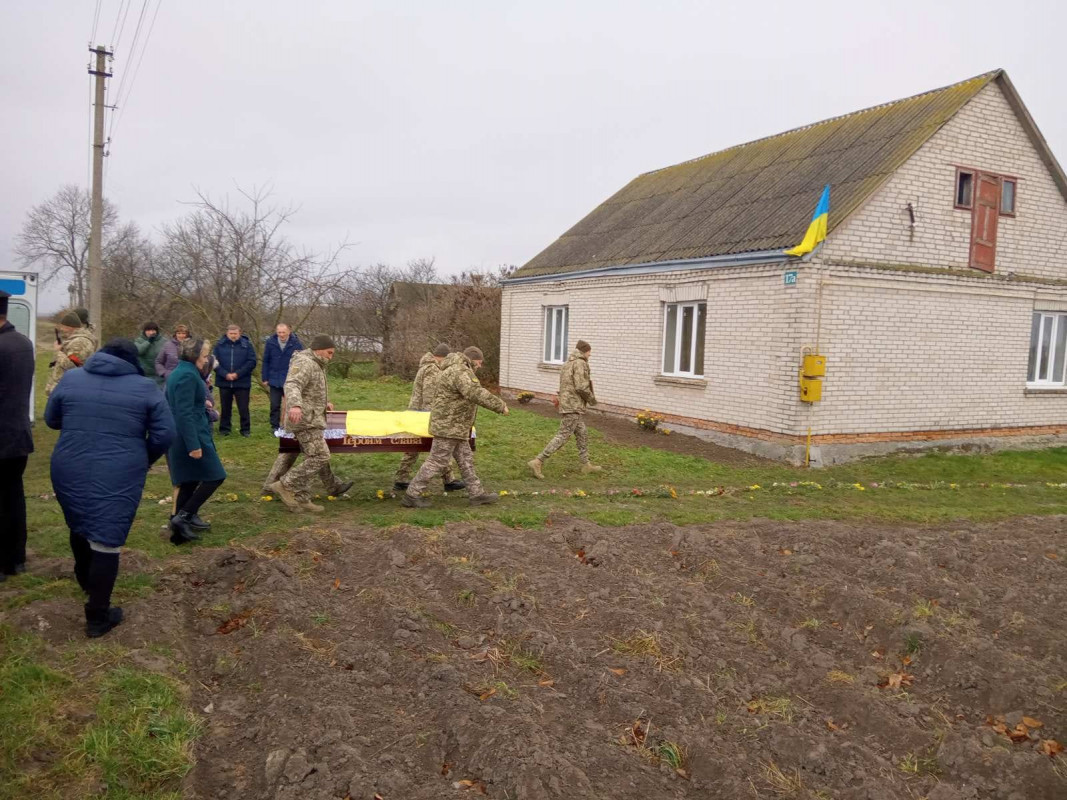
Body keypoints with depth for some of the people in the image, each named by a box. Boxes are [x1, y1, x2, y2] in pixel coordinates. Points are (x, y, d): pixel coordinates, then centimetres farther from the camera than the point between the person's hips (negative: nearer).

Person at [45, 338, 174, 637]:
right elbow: (164, 433, -4)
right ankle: (98, 617, 6)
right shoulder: (145, 387, -1)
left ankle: (85, 580, 50)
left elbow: (51, 419, 17)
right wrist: (143, 459, 12)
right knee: (107, 540, 1)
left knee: (79, 527, 27)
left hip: (71, 472, 4)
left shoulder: (71, 378, 6)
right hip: (119, 477, -3)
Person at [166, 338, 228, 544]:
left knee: (189, 480, 15)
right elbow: (185, 413, -23)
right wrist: (194, 445, -25)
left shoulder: (179, 372, 14)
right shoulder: (188, 375, -17)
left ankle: (182, 519, 19)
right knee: (214, 477, -5)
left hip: (178, 436, 10)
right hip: (190, 436, -10)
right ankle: (183, 517, -9)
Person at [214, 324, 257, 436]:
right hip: (224, 382, 2)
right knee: (225, 407, 11)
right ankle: (224, 429, 21)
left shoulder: (247, 345, -1)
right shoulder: (219, 345, 3)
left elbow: (252, 362, -7)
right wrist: (225, 374, -14)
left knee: (243, 407, 2)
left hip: (242, 382, -2)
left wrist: (238, 374, -14)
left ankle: (246, 429, 11)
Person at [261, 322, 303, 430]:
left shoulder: (297, 343, -8)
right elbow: (265, 361, 3)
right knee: (274, 405, 7)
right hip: (274, 380, 1)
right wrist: (265, 378, 2)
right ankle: (275, 426, 17)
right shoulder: (270, 342, -4)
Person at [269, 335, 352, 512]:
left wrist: (324, 402, 27)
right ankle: (286, 485, -12)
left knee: (316, 456, 13)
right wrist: (295, 405, -49)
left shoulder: (316, 365, 20)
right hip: (305, 420, -11)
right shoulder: (305, 363, -15)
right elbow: (292, 385, -32)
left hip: (311, 419, 11)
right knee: (320, 456, -14)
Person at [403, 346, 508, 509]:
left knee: (465, 460, 13)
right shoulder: (460, 372, -19)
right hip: (449, 426, -11)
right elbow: (476, 393, -31)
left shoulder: (455, 369, 16)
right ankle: (412, 495, 1)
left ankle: (476, 494, 18)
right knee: (437, 462, -5)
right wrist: (500, 405, -25)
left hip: (454, 426, 11)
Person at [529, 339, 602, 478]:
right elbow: (581, 386, -19)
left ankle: (586, 465, 24)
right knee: (562, 436, -9)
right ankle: (538, 462, -12)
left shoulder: (567, 364, 19)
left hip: (566, 404, 10)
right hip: (574, 406, -10)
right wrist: (592, 399, -4)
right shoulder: (580, 363, -10)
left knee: (582, 435, 16)